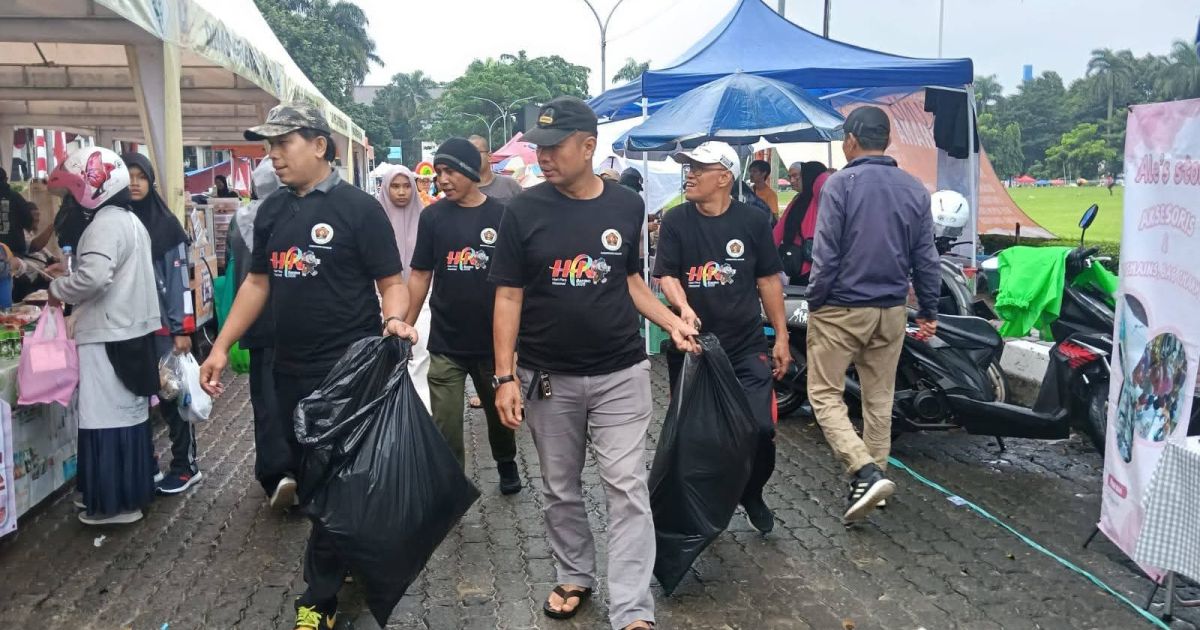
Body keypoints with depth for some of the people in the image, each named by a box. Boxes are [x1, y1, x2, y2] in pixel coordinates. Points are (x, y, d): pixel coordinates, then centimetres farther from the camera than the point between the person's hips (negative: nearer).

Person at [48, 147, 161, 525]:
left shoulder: (105, 224, -17)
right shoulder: (131, 221, 15)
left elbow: (93, 277, -30)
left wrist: (58, 290, -12)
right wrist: (73, 297, 14)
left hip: (108, 336, -10)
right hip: (132, 330, 10)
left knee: (107, 417, -2)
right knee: (129, 412, 15)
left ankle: (114, 502, 4)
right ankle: (132, 491, 24)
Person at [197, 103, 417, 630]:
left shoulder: (358, 207, -9)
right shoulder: (271, 211, 10)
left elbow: (391, 282, -9)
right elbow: (258, 283, 16)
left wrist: (394, 320, -30)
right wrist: (222, 346, 10)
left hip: (347, 369, -6)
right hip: (289, 368, 7)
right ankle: (347, 559, 35)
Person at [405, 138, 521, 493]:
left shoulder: (501, 216, -3)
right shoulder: (433, 216, -1)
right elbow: (420, 275, 3)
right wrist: (405, 327, 1)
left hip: (494, 340, 0)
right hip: (445, 343, 0)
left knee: (500, 412, 19)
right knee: (445, 426, 1)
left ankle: (507, 465, 44)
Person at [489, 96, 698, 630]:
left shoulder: (627, 207, 0)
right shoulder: (524, 211, -6)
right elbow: (508, 297, -4)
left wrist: (671, 323, 0)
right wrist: (505, 376, -9)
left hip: (620, 373, 0)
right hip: (548, 378, 0)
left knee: (627, 489, -2)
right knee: (560, 490, 13)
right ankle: (575, 577, 34)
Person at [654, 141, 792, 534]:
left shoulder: (752, 221, 2)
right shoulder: (675, 221, 0)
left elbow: (768, 280, 7)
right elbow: (666, 274, -5)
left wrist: (781, 337, 5)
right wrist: (683, 307, -27)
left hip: (746, 346, 0)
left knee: (760, 429, -6)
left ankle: (752, 495, 22)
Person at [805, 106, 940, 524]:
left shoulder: (840, 184, -11)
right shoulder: (914, 189, 4)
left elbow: (826, 253, -14)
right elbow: (926, 258, 7)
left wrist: (815, 302, -3)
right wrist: (929, 310, 15)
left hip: (841, 308, -5)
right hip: (891, 312, 6)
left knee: (825, 393, 2)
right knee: (879, 398, 15)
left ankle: (866, 473, -12)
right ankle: (874, 475, 25)